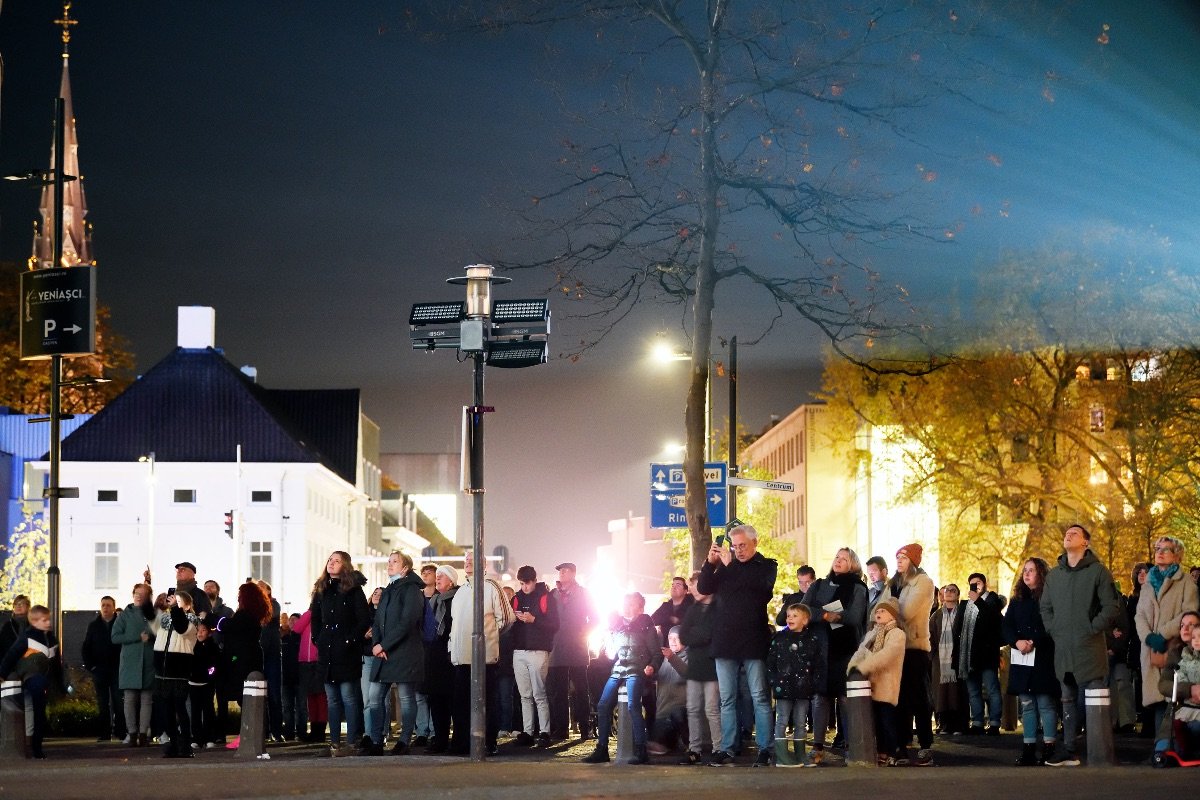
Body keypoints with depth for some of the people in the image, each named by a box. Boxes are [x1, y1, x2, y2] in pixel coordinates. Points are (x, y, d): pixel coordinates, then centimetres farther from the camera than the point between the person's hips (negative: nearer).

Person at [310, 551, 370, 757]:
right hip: (326, 651, 5)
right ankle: (334, 741, 9)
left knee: (349, 697, -7)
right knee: (332, 699, 7)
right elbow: (315, 618, 22)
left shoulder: (353, 590, -2)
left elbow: (364, 620, -6)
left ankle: (352, 741, -5)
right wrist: (318, 639, 9)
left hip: (347, 652, -5)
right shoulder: (321, 590, 14)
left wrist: (351, 640, -11)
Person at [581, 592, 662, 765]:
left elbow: (656, 653, 2)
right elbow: (608, 648, 30)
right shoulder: (616, 625, 18)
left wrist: (652, 667, -16)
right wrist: (609, 653, 7)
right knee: (603, 706, -6)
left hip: (636, 671, -6)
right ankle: (601, 750, 2)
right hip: (617, 671, 6)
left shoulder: (645, 626, 4)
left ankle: (640, 751, -23)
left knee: (633, 706, -23)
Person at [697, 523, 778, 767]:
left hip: (753, 643, -4)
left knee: (760, 697, -4)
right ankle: (727, 749, 5)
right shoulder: (725, 566, 14)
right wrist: (710, 562, -9)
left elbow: (762, 585, -15)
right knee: (727, 699, 4)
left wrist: (730, 564, -17)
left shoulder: (766, 566, 5)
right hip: (725, 642, 4)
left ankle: (765, 749, -4)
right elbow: (704, 588, 6)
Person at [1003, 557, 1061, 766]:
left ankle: (1049, 748, -6)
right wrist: (1017, 642, -8)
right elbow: (1005, 626, 9)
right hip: (1022, 660, 6)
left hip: (1043, 660, -6)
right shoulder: (1018, 600, 15)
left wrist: (1034, 643, -18)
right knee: (1027, 705, 6)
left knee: (1046, 704, -6)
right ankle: (1028, 748, 7)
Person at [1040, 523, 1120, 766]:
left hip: (1090, 648, -6)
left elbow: (1110, 608, -6)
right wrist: (1053, 631, 6)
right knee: (1069, 701, 9)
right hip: (1063, 650, 6)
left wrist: (1092, 630, -11)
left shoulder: (1098, 571, -1)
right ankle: (1069, 751, 12)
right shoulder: (1054, 575, 15)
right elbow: (1045, 608, 20)